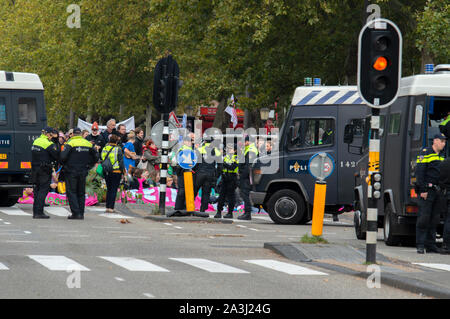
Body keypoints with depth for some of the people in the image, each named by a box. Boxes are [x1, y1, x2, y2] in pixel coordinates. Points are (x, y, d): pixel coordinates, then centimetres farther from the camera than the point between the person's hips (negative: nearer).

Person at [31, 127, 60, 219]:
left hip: (35, 169, 8)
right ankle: (39, 212, -9)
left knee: (37, 190, 14)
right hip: (44, 170, -8)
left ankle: (35, 211, 16)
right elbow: (57, 156, -14)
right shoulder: (49, 144, -14)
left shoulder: (36, 141, 11)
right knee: (43, 190, -5)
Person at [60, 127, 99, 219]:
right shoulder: (88, 144, 6)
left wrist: (65, 165, 2)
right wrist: (89, 166, 15)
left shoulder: (70, 143, -10)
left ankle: (76, 213, -10)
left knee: (71, 192, 0)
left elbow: (63, 156, -17)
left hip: (71, 171, -5)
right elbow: (96, 157, 9)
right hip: (83, 172, 5)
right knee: (81, 193, 13)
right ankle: (81, 213, 12)